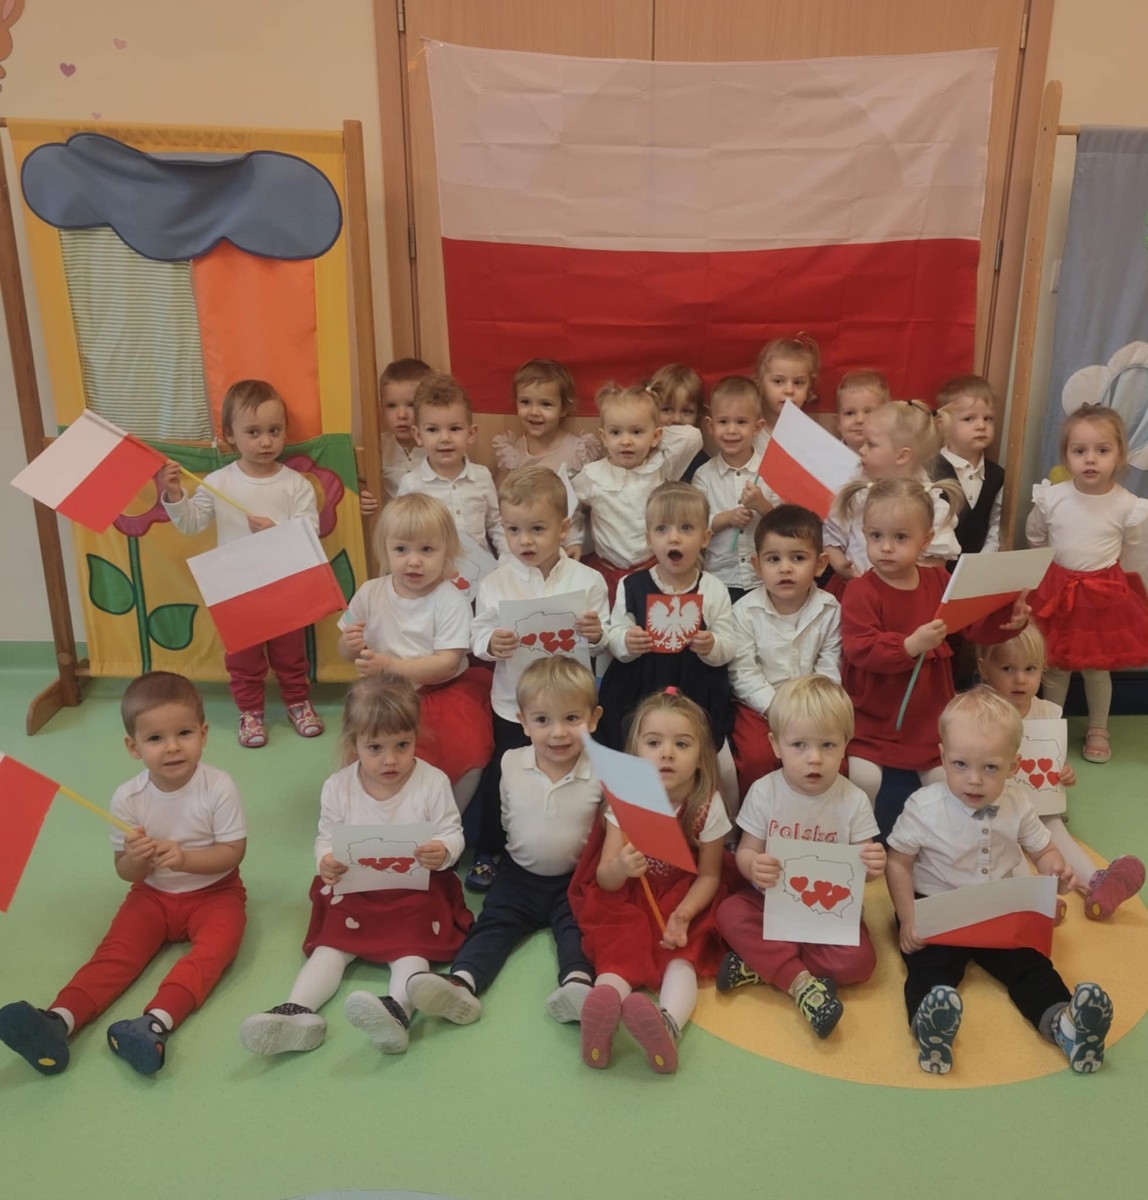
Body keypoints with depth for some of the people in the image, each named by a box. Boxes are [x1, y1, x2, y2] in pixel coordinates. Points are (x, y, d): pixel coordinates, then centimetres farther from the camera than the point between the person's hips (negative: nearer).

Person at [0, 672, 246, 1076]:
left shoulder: (219, 787, -19)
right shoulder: (128, 798, -12)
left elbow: (233, 852, -15)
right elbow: (126, 872, -3)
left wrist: (184, 858, -31)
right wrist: (135, 859, -27)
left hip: (213, 892, -3)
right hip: (152, 895, 3)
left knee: (216, 946, -28)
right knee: (116, 951, -17)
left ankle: (157, 1022, -42)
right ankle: (59, 1020, -33)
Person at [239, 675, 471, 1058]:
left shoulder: (433, 782, -12)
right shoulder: (338, 787, -6)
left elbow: (452, 834, -9)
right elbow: (326, 840, 1)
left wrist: (442, 851, -35)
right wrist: (326, 861, -24)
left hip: (415, 889, -2)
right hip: (354, 889, 3)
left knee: (412, 945, -23)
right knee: (330, 946, -14)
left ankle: (398, 1010, -43)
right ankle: (297, 1011, -28)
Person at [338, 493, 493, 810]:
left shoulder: (452, 601, -11)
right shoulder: (369, 593, -1)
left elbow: (447, 664, -18)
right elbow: (346, 653, 9)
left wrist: (389, 665, -29)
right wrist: (350, 645, -16)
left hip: (442, 692, -2)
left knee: (470, 754, -20)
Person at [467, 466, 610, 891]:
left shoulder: (587, 580, -7)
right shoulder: (494, 583, -5)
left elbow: (602, 641, -4)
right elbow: (477, 636, -4)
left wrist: (596, 635, -27)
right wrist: (491, 645, -26)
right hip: (513, 706, 0)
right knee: (500, 779, 10)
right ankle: (489, 852, 33)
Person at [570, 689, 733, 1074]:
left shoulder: (708, 806, -14)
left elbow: (709, 874, -5)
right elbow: (605, 879, -12)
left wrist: (683, 915, -25)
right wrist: (621, 867, -38)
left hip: (684, 903, 0)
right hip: (629, 901, 0)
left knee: (683, 955, -28)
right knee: (620, 948, -28)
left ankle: (669, 1021, -51)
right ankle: (604, 1006, -54)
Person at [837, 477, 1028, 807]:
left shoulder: (939, 582, 2)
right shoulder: (861, 592, -16)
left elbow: (975, 624, 7)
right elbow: (860, 650, -26)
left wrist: (1008, 619, -13)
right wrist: (910, 645, -39)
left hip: (928, 715, 5)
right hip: (873, 717, -5)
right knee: (863, 778, -18)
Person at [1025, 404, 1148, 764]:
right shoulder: (1051, 498, -12)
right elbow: (1034, 540, 5)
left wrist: (1103, 575, 5)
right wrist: (1054, 574, 10)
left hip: (1105, 595, -1)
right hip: (1056, 590, 1)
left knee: (1097, 667, 13)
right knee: (1054, 665, 13)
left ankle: (1098, 729, 33)